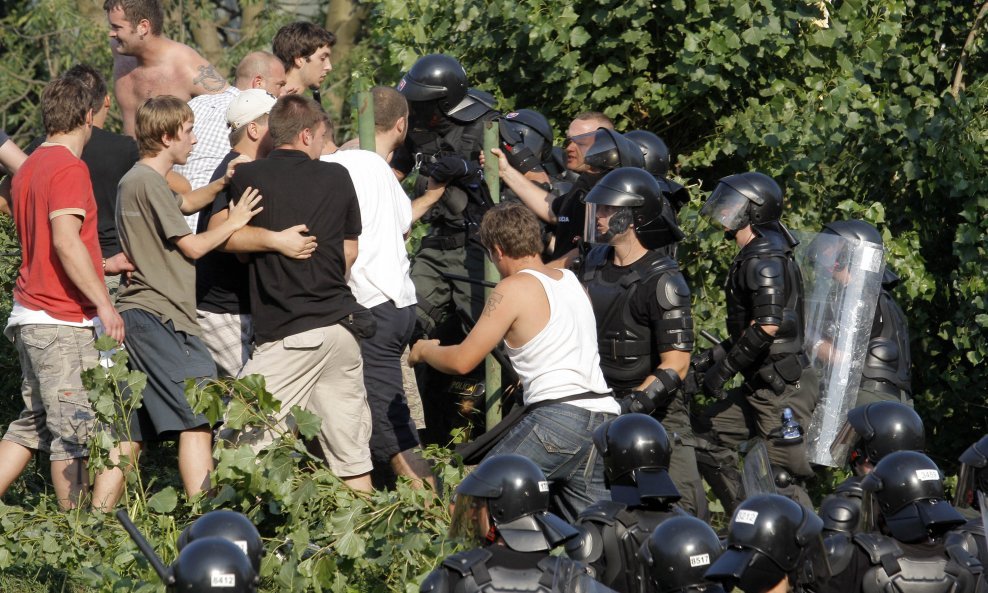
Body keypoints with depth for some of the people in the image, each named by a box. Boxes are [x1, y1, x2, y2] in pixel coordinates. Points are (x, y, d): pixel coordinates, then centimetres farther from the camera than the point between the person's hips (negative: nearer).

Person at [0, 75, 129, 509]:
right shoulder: (68, 168, -14)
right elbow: (66, 241, -24)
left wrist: (100, 266, 35)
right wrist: (104, 303, -23)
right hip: (62, 321, -9)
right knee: (76, 429, -5)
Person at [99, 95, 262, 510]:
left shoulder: (137, 181, 20)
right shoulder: (148, 182, -10)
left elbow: (185, 203, 37)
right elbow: (192, 246, -9)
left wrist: (222, 184, 21)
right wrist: (234, 222, 4)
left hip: (138, 317, 11)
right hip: (159, 316, -11)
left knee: (133, 431, 10)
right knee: (198, 417, -14)